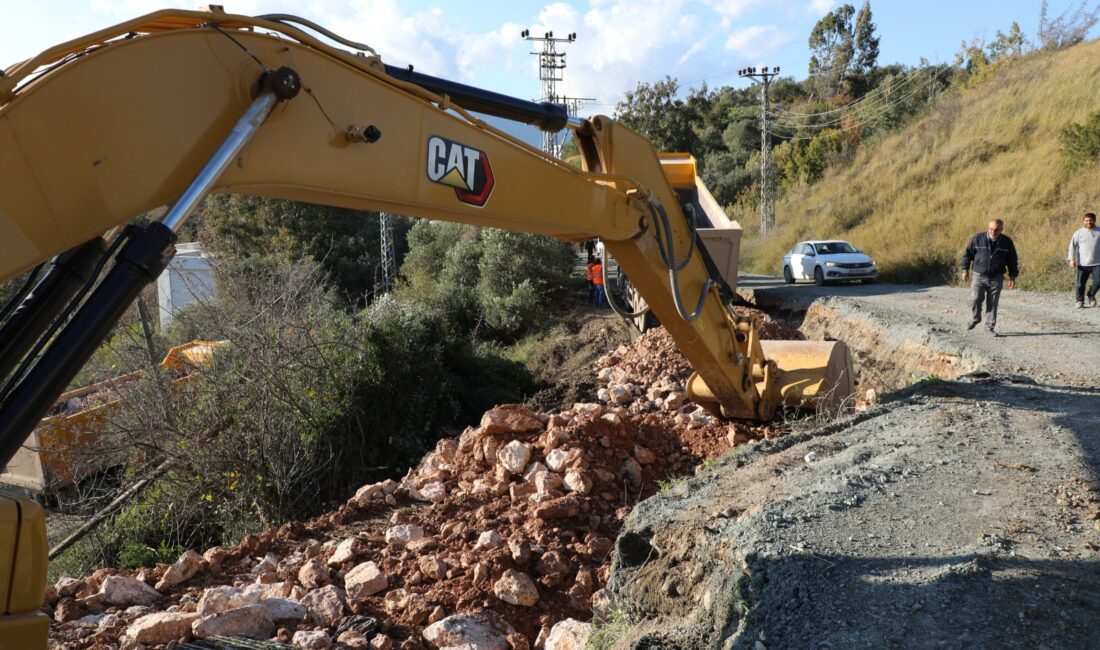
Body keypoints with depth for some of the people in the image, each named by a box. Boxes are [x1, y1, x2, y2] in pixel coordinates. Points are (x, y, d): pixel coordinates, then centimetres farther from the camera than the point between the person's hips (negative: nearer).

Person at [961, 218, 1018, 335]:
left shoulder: (1007, 242, 0)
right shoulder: (977, 239, -4)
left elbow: (1012, 261, 9)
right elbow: (967, 253, 3)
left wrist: (1012, 277, 6)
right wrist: (965, 270, 0)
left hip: (996, 279, 1)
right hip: (979, 276, -1)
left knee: (992, 304, 2)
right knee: (975, 299, -11)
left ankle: (990, 326, 13)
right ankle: (975, 319, 15)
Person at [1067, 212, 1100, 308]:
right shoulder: (1079, 233, 1)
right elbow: (1073, 245, -2)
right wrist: (1071, 259, -11)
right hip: (1082, 264, -1)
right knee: (1080, 283, 1)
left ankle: (1091, 295, 15)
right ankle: (1080, 301, 14)